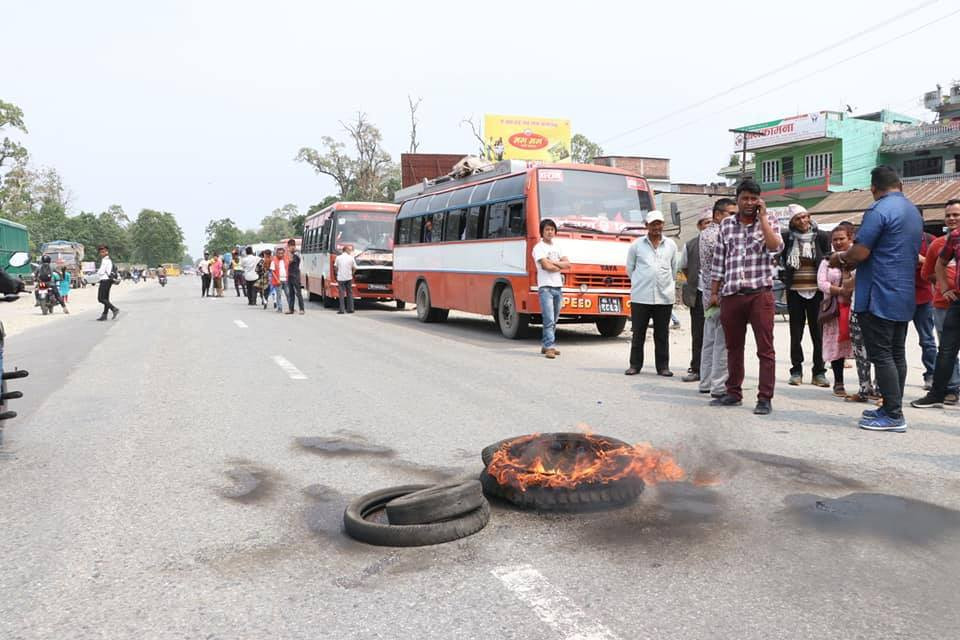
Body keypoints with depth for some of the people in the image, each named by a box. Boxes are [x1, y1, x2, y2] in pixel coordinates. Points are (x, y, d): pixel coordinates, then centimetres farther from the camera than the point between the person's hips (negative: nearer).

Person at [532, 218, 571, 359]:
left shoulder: (557, 248, 19)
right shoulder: (539, 247, -2)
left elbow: (567, 264, 8)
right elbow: (546, 266, -14)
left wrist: (553, 262, -6)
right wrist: (560, 266, 2)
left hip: (558, 287, 7)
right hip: (545, 287, -7)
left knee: (554, 320, 9)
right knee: (549, 319, -13)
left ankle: (545, 345, 17)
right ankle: (549, 347, -15)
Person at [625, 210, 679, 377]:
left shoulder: (670, 245, 10)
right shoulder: (637, 244, 4)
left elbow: (675, 269, 18)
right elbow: (630, 268, 13)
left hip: (665, 296, 1)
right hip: (640, 296, -1)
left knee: (662, 334, 5)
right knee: (638, 333, 3)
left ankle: (663, 366, 12)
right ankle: (635, 365, 12)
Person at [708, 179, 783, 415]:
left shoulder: (769, 220, 5)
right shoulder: (726, 225, 12)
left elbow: (775, 247, -14)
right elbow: (719, 261, 13)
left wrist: (762, 217, -10)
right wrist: (714, 292, 10)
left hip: (760, 293, -3)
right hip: (731, 295, 3)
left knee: (765, 348, -3)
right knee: (733, 347, 11)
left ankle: (765, 398, 0)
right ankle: (733, 393, 22)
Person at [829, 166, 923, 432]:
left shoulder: (879, 210, -15)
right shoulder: (914, 211, 15)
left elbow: (860, 253, -21)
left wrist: (840, 258, 1)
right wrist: (850, 261, 19)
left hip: (879, 297, -9)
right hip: (905, 297, 9)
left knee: (881, 355, -5)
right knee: (897, 354, 13)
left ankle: (893, 415, -4)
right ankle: (892, 408, 21)